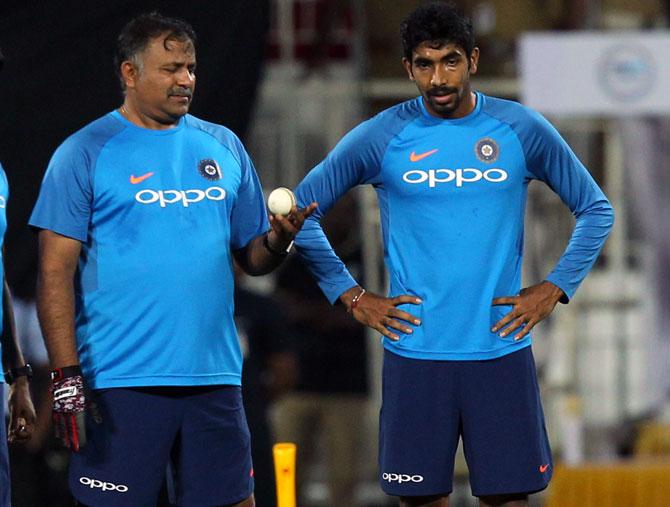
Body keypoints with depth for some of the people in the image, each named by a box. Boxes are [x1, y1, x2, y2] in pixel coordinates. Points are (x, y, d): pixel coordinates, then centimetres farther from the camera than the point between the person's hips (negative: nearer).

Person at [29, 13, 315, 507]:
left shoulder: (224, 147, 13)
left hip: (214, 376, 4)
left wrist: (278, 240, -7)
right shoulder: (86, 153, -1)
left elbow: (251, 258, 17)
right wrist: (66, 376, -13)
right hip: (121, 385, -4)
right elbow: (57, 272, -5)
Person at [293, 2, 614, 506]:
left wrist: (555, 288, 2)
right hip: (414, 350, 0)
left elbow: (596, 210, 12)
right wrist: (351, 296, 2)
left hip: (502, 349, 0)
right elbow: (303, 210, 7)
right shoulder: (380, 138, -1)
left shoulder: (523, 130, 2)